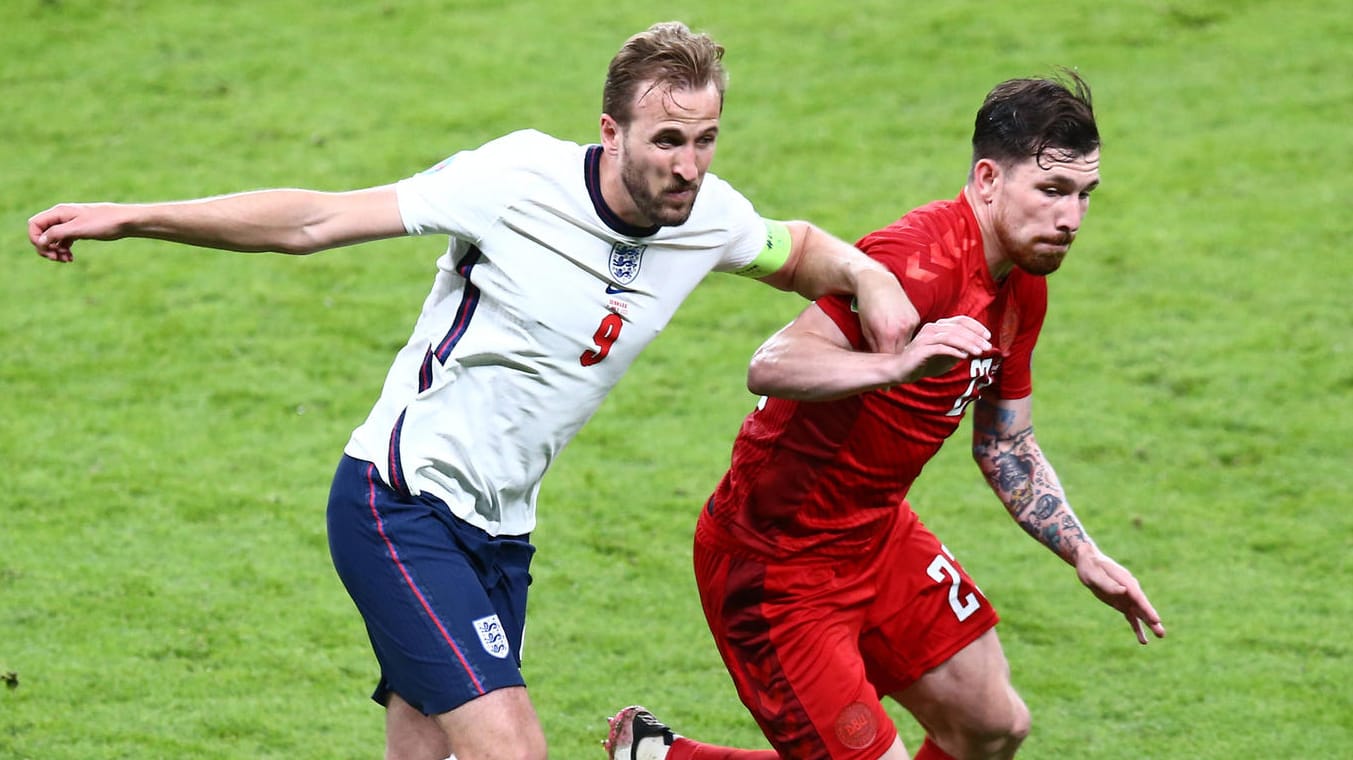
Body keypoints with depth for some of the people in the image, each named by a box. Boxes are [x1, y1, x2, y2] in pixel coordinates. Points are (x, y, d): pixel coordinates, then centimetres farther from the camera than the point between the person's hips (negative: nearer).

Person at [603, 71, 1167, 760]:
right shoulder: (919, 260, -27)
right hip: (777, 560, -10)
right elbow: (770, 367, -39)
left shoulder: (1023, 288, 3)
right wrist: (898, 365, -54)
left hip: (879, 535, 10)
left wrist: (1086, 558, 13)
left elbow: (1005, 447, 18)